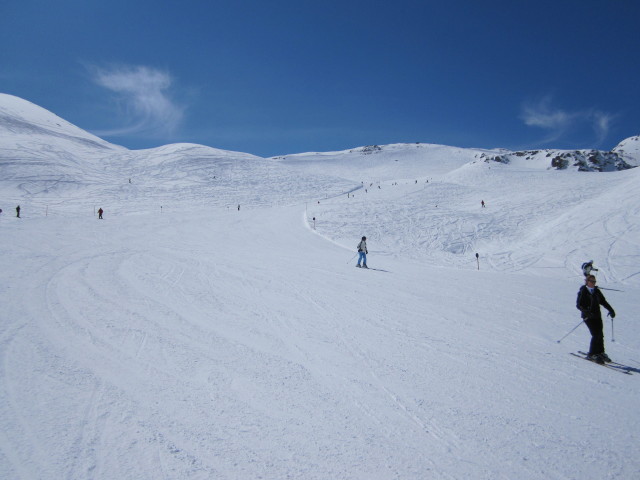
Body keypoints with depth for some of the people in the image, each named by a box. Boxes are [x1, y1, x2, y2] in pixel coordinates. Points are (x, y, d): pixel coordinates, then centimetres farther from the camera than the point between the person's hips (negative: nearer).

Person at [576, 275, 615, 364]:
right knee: (596, 335, -13)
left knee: (600, 335, 3)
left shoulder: (597, 291, 10)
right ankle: (592, 354, -4)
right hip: (588, 316, -6)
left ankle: (600, 353, 19)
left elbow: (603, 301, 19)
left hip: (597, 316, 6)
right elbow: (578, 305, -10)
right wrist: (586, 312, -26)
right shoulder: (582, 292, -6)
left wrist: (611, 310, 6)